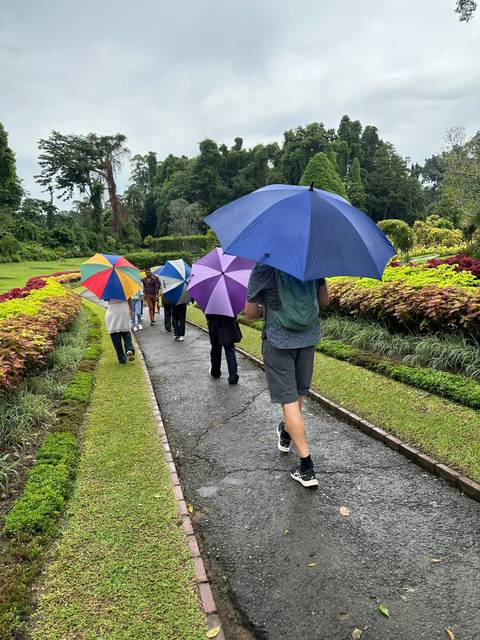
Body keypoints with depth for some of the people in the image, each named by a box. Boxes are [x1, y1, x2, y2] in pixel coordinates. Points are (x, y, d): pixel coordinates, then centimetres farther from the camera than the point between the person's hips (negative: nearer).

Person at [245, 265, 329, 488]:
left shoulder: (262, 269, -11)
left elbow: (250, 313, -5)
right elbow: (324, 300, 6)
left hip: (278, 339, -4)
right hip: (309, 337, 5)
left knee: (289, 400, 0)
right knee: (299, 392, 22)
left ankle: (306, 468, 1)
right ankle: (286, 435, 47)